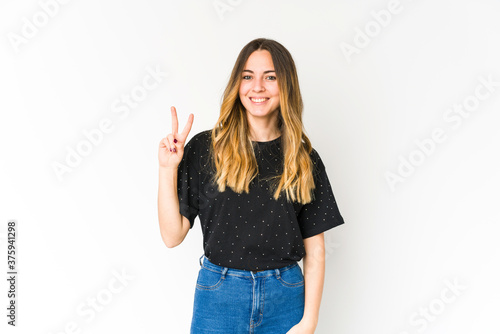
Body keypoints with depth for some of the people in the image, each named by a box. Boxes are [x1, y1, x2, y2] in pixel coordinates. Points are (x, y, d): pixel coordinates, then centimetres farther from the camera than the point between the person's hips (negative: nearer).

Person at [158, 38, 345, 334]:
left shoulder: (304, 158, 0)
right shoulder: (204, 148, -5)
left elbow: (314, 250, 0)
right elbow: (172, 235, -5)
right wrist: (168, 168, -14)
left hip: (285, 298, 1)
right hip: (218, 297, -1)